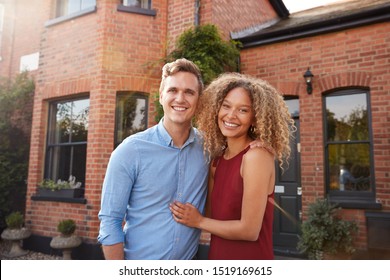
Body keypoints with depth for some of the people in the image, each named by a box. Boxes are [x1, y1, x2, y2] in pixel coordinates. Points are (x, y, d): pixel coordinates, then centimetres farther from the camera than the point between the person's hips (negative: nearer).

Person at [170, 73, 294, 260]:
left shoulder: (257, 155, -21)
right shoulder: (217, 159, 0)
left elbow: (249, 230, -21)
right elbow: (213, 214, 5)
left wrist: (199, 221, -11)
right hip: (218, 257, 7)